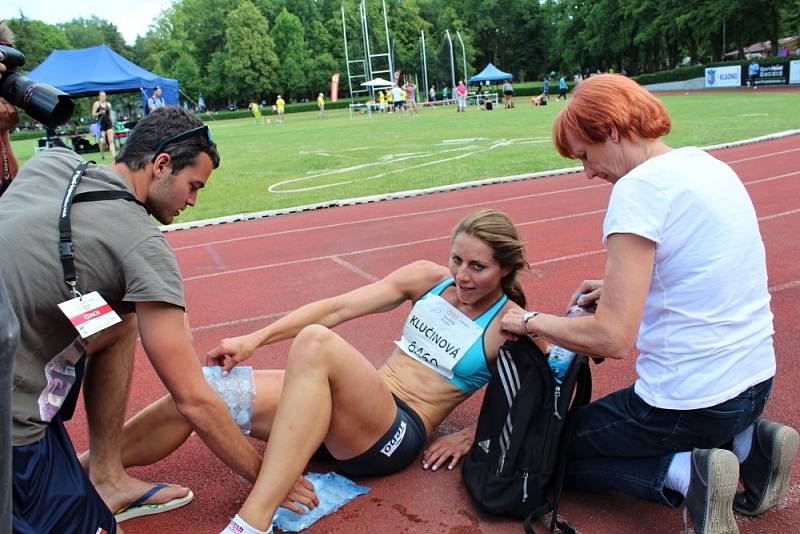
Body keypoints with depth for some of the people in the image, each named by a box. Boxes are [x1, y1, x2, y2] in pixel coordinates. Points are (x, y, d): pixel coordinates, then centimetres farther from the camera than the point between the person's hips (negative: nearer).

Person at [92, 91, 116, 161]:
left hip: (108, 123, 3)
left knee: (111, 140, -9)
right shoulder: (96, 104, 2)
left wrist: (113, 124, 15)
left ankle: (114, 156, -18)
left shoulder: (108, 104, 12)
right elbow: (93, 114, -1)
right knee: (103, 142, 1)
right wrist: (99, 113, -19)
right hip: (101, 124, -3)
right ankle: (102, 155, 22)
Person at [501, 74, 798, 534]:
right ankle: (746, 443, 13)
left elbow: (612, 339, -25)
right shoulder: (708, 164, 6)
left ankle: (683, 473, -6)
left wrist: (531, 321, -10)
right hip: (755, 380, 9)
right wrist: (621, 286, 11)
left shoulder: (640, 187, -21)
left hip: (691, 400, -8)